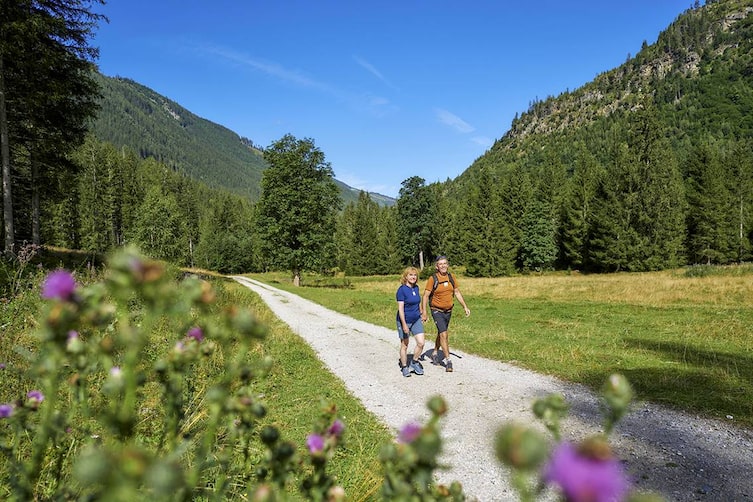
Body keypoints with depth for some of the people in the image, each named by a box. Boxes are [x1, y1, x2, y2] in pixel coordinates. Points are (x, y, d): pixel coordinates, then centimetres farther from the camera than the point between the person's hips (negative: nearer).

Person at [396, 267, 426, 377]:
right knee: (404, 345, 7)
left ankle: (414, 363, 20)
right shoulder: (402, 289, -16)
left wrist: (421, 315, 24)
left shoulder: (416, 288, 3)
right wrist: (404, 324, -23)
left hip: (416, 320, 6)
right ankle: (404, 367, 23)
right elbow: (400, 308, -19)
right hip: (405, 320, -5)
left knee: (421, 343, -2)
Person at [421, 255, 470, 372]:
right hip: (437, 311, -5)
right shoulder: (433, 279, -14)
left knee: (441, 333, 19)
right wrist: (424, 312, -15)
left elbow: (457, 293, 10)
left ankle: (435, 353, 39)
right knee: (444, 334, -13)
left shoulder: (452, 277, 0)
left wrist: (465, 307, 6)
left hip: (448, 311, 5)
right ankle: (448, 361, -7)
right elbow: (425, 296, -11)